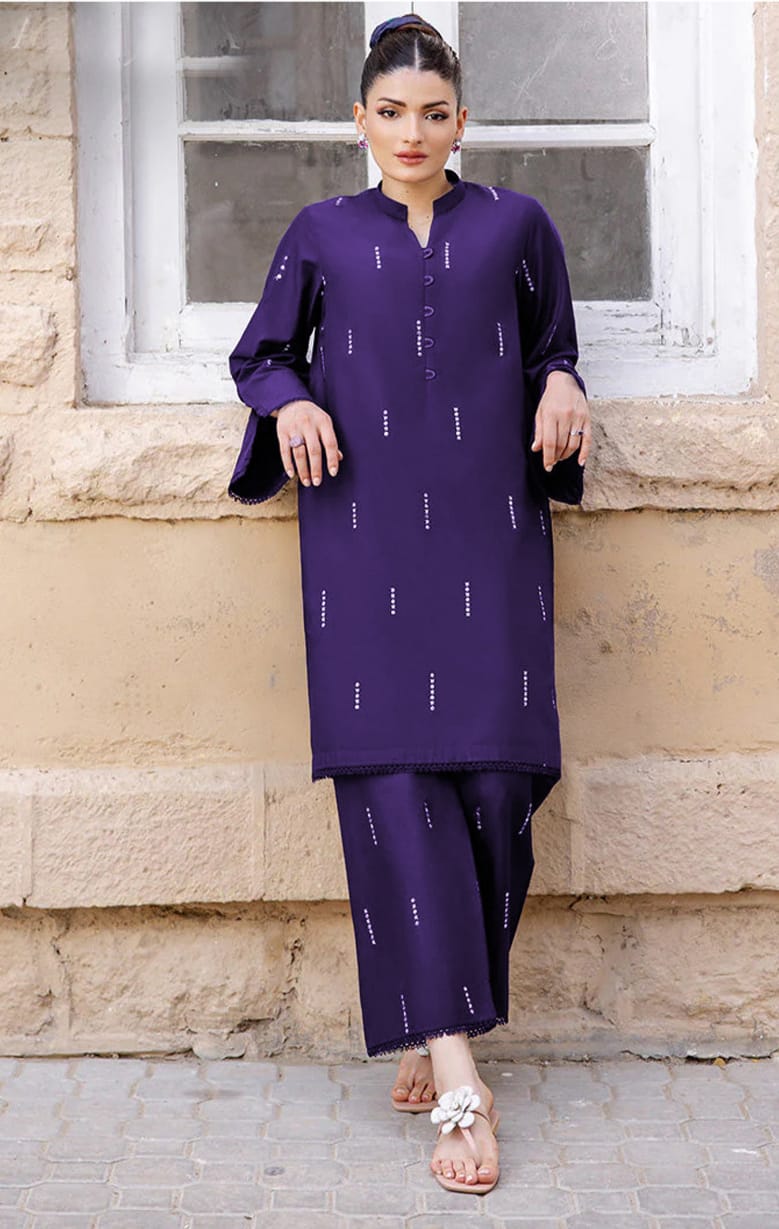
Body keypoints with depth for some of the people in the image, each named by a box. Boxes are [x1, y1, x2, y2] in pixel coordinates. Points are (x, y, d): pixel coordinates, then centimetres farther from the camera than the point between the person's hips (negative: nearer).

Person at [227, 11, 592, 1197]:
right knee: (395, 782, -11)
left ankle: (437, 1020, 14)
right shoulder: (322, 234, 13)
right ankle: (458, 1080, -12)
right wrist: (291, 402, -1)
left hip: (487, 533, 1)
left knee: (495, 778, -6)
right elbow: (259, 354, 21)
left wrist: (561, 385, -2)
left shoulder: (516, 224, 13)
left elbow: (555, 345, 22)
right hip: (367, 538, -1)